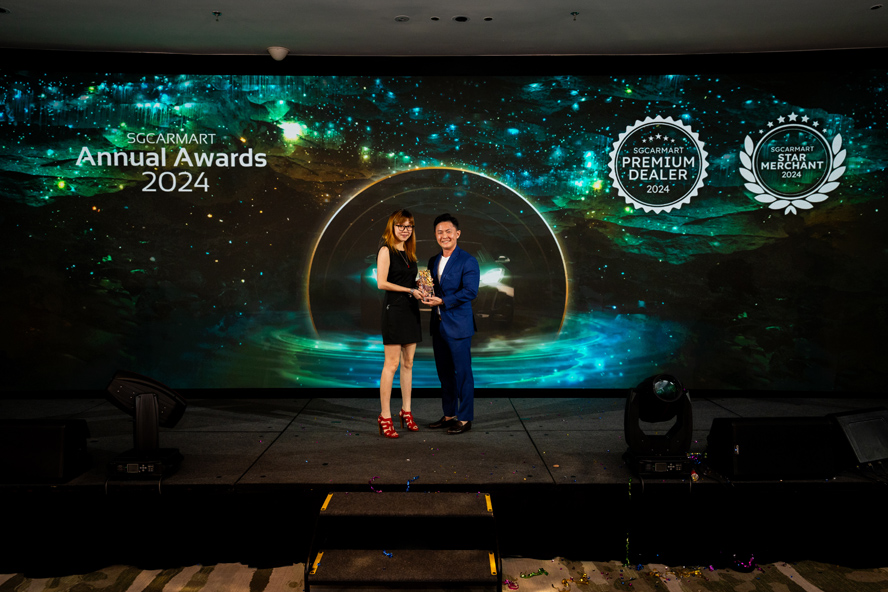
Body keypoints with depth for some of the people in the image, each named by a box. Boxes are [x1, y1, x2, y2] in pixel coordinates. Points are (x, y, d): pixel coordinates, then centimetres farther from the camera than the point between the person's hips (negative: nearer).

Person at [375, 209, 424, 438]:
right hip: (394, 309, -7)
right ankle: (385, 416, -1)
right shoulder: (386, 251, -6)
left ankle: (406, 411, 20)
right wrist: (409, 290, -15)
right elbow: (381, 283, -15)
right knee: (392, 363, -7)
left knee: (408, 363, 10)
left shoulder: (409, 252, 17)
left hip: (411, 309, 7)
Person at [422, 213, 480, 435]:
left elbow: (470, 291, -18)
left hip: (458, 325, -7)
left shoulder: (467, 261, -8)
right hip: (438, 325, 7)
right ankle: (449, 415, 25)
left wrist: (442, 301, -21)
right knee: (444, 373, 14)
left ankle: (465, 419, 9)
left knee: (462, 372, 0)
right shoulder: (433, 261, 14)